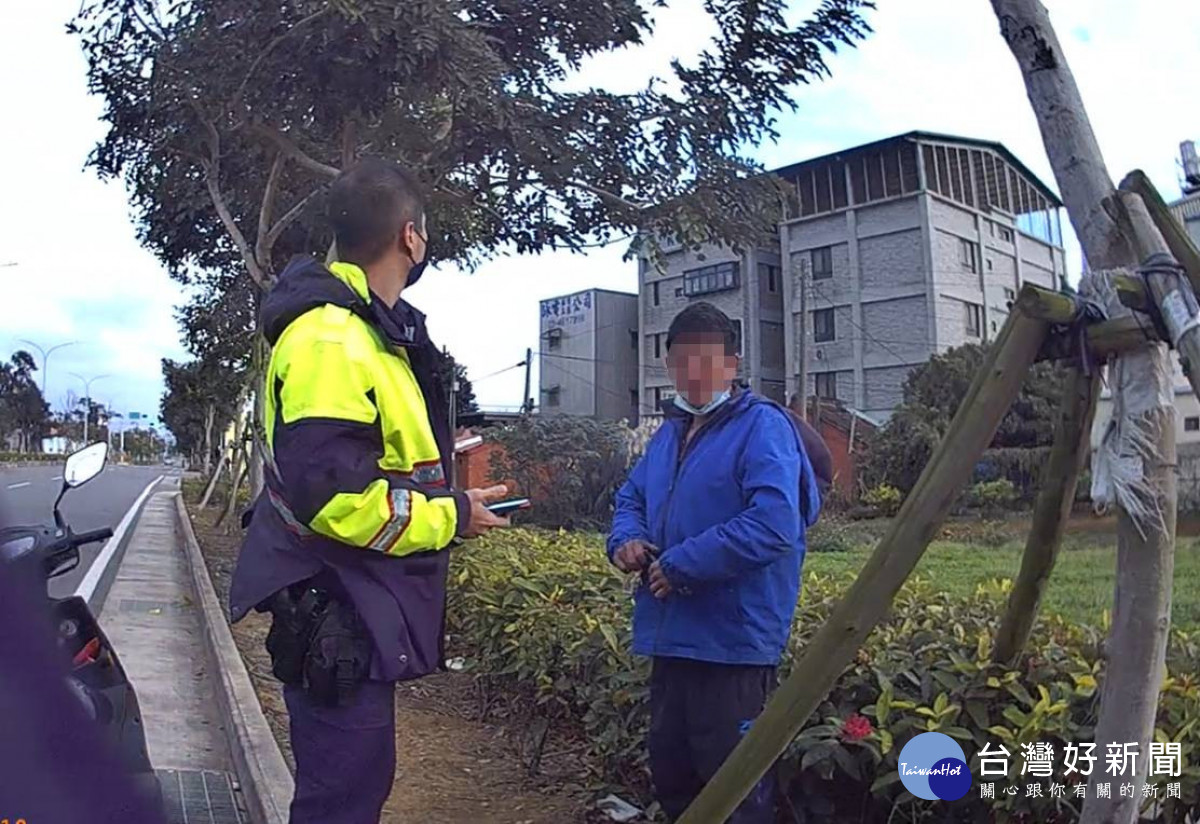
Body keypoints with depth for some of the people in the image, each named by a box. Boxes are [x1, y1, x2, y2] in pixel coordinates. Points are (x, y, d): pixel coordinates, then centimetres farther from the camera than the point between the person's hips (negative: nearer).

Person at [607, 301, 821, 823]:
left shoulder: (763, 427, -13)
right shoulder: (668, 432, 14)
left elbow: (772, 524, -26)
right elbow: (631, 498, 21)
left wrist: (681, 565, -22)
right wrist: (625, 539, -3)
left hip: (732, 644, -8)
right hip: (672, 638, 8)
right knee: (671, 777, 22)